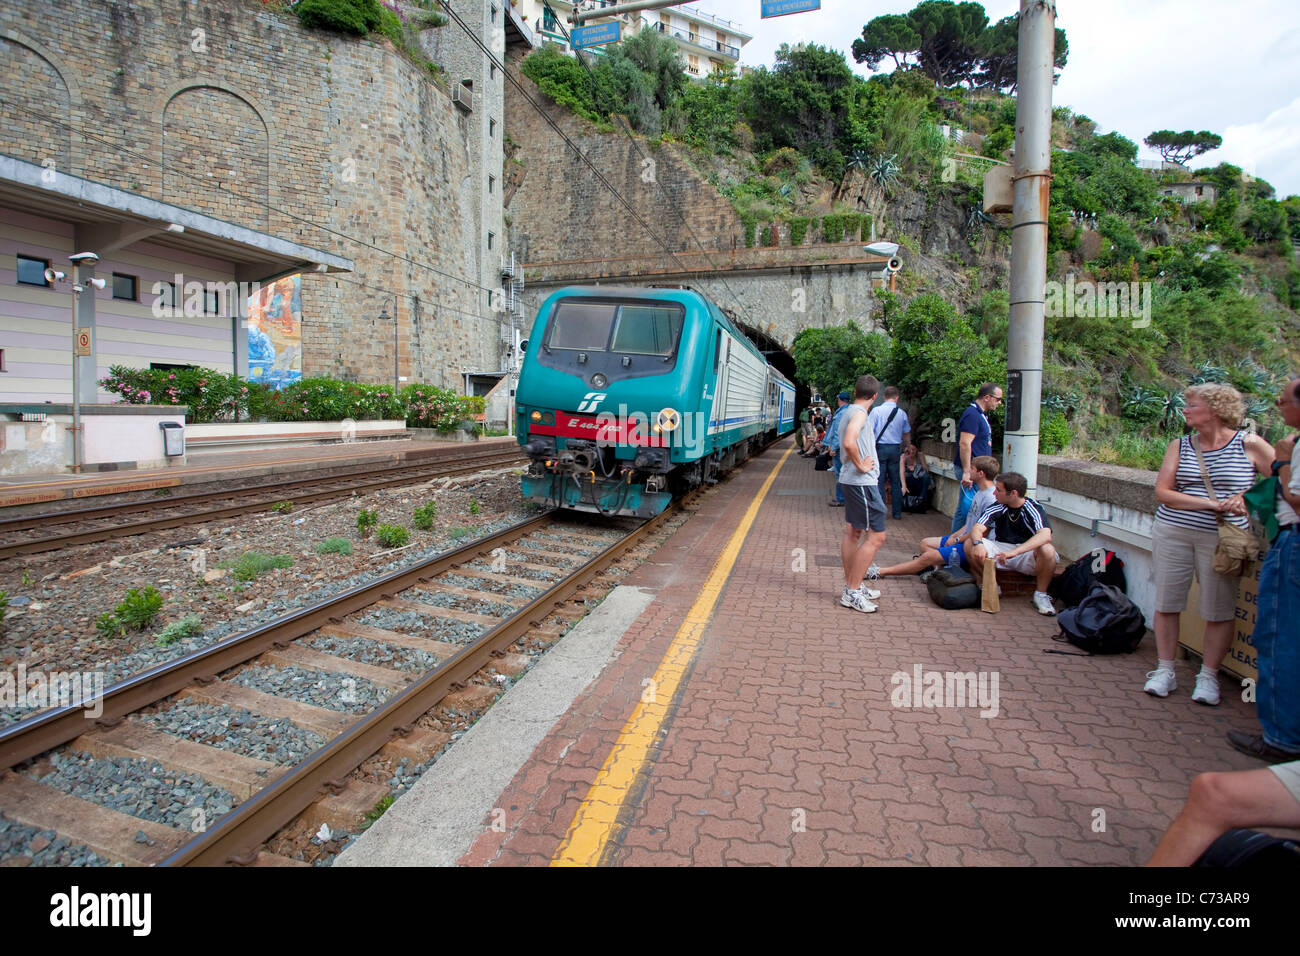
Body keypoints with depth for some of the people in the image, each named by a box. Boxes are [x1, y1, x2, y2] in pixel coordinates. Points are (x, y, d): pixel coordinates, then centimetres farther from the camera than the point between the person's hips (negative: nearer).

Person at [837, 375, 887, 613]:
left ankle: (852, 586, 24)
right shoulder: (859, 413, -15)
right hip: (862, 482, -10)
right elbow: (849, 443, -32)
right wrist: (860, 466, -18)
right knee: (876, 536, -6)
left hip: (851, 480, 10)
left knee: (852, 533, 14)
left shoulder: (848, 412, 15)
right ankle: (852, 592, -4)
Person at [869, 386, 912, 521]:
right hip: (895, 449, 3)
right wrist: (908, 447, 36)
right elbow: (906, 434, 20)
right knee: (896, 481, 10)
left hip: (880, 448, -2)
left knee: (879, 481, 2)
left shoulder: (876, 410, -6)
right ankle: (897, 512, 15)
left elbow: (870, 431, -10)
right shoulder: (902, 413, 5)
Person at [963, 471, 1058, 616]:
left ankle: (1041, 594, -11)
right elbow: (977, 528, -15)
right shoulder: (997, 507, -6)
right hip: (1001, 549, 3)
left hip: (1027, 555, -3)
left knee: (1047, 550, -35)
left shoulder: (1033, 508, -17)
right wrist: (978, 543, -40)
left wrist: (1014, 551, -47)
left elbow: (1045, 535, -34)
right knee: (969, 544, -19)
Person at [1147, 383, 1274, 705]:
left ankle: (1208, 676, 18)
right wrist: (1211, 504, -13)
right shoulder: (1179, 446, 5)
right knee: (1166, 603, 5)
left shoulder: (1250, 445, -1)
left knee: (1218, 610, 2)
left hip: (1222, 538, -2)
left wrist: (1247, 496, -12)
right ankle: (1164, 670, 17)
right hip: (1172, 533, 2)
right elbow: (1162, 492, -2)